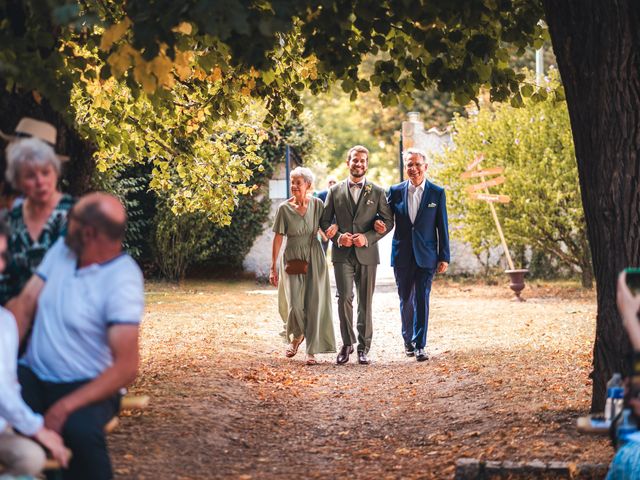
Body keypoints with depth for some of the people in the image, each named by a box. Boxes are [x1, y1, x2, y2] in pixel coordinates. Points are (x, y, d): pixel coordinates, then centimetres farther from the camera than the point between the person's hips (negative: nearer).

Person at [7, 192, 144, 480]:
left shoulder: (123, 281, -16)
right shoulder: (62, 249, 4)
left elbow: (126, 367, -21)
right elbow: (24, 304, 1)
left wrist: (66, 406, -27)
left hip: (87, 387, -5)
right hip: (32, 375, 5)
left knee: (79, 429, -37)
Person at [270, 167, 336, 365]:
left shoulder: (317, 204, -1)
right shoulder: (284, 208, -4)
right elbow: (278, 238, -2)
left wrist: (332, 229, -12)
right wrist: (273, 268, -3)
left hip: (314, 258, 1)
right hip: (292, 258, -1)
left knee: (314, 303, -3)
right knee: (294, 304, -8)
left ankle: (312, 351, 4)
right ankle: (297, 336, 25)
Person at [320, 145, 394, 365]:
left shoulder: (377, 192, 6)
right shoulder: (335, 191, 9)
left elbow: (388, 221, 4)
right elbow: (325, 221, 9)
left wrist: (368, 237, -11)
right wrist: (337, 236, -10)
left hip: (366, 254, 0)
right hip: (342, 253, 0)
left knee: (365, 302, 4)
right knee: (344, 297, -12)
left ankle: (363, 347, 11)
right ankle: (347, 343, 1)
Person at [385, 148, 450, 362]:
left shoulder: (437, 193, 0)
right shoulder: (395, 191, 4)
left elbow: (442, 227, 1)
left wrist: (444, 257, -2)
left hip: (426, 255, -2)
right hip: (402, 255, 2)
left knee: (422, 300, -8)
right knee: (406, 300, 11)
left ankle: (419, 345, -7)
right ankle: (408, 340, 26)